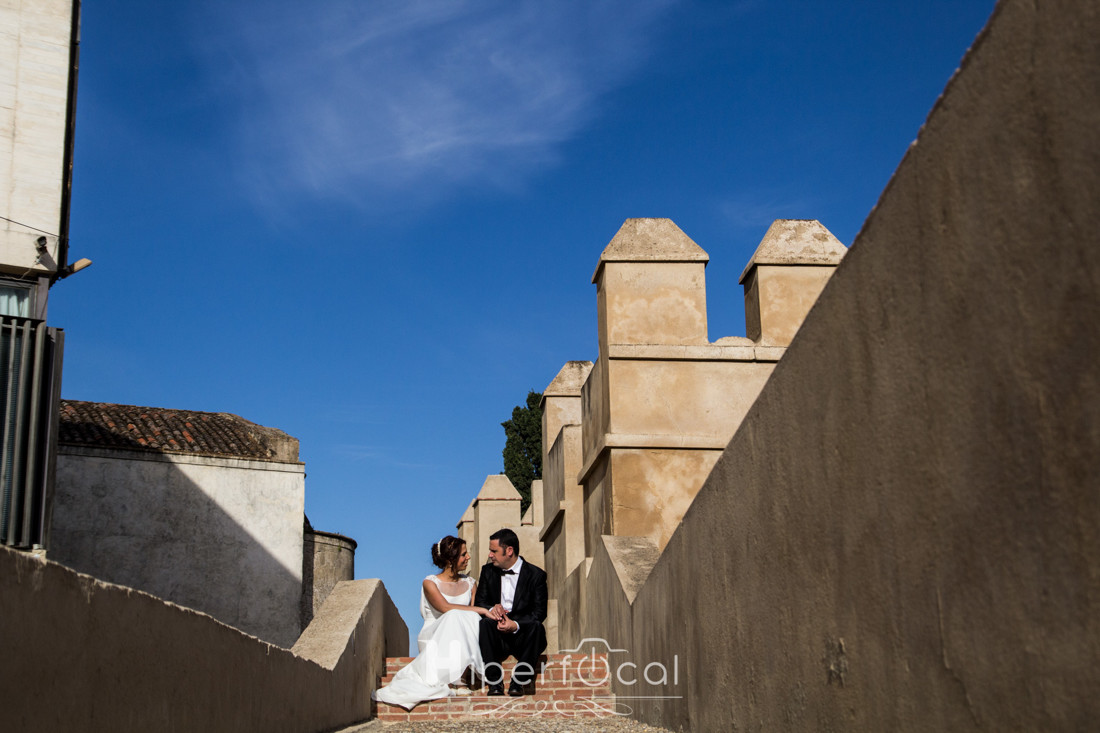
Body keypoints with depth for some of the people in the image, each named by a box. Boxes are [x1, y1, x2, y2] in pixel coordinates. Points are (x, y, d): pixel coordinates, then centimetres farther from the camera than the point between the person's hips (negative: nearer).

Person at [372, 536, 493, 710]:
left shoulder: (469, 583, 16)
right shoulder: (430, 583, 0)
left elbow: (477, 615, 8)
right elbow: (445, 607, -18)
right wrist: (481, 610, -21)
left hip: (462, 637, 3)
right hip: (433, 638, -3)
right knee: (455, 617, -35)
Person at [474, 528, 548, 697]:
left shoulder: (536, 575, -1)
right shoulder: (488, 571, 11)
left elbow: (540, 612, -7)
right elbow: (479, 603, 8)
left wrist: (516, 624, -25)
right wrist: (491, 609, -17)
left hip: (523, 635, -2)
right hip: (497, 637, 2)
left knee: (536, 626, -34)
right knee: (485, 623, -30)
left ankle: (518, 682, -30)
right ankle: (495, 682, -31)